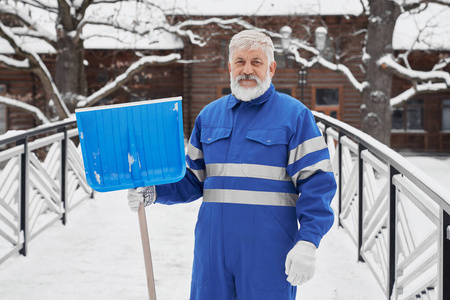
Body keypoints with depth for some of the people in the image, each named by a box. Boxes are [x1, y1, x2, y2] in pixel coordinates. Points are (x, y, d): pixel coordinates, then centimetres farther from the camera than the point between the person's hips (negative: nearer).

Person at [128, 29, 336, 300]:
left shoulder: (295, 115, 0)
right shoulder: (209, 115, 14)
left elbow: (317, 183, -6)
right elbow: (193, 180, 18)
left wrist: (307, 242, -15)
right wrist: (153, 191, 0)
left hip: (269, 248, -4)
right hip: (213, 246, 4)